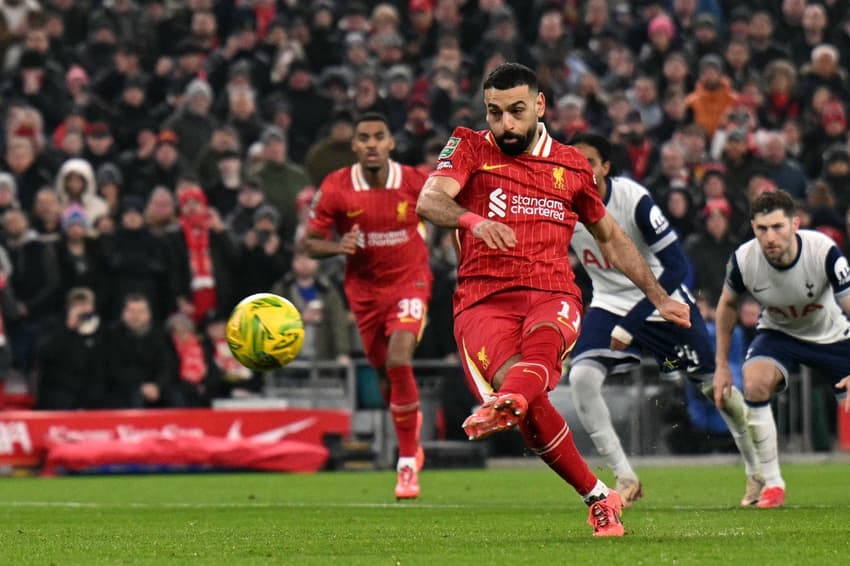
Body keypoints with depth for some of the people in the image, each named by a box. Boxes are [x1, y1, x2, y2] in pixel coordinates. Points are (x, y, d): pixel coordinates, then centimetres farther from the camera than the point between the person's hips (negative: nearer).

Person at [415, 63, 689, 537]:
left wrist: (659, 297, 29)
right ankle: (599, 499, -16)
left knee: (543, 337, -38)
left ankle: (505, 405, -68)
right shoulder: (470, 149, 11)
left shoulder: (572, 166, 19)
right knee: (531, 398, -29)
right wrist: (471, 219, -30)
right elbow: (429, 201, -9)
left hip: (554, 296, 2)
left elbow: (612, 237, 33)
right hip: (483, 300, -2)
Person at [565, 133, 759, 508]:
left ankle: (759, 472, 30)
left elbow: (676, 265, -25)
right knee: (581, 378, -21)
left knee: (715, 386, 7)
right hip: (610, 304, 3)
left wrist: (633, 320, -30)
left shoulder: (633, 199, -26)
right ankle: (625, 479, -11)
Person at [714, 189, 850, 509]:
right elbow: (727, 305, -3)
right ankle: (771, 483, -15)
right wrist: (721, 365, -2)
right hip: (778, 333, 1)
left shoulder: (824, 251, -33)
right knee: (754, 384, -27)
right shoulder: (744, 259, -25)